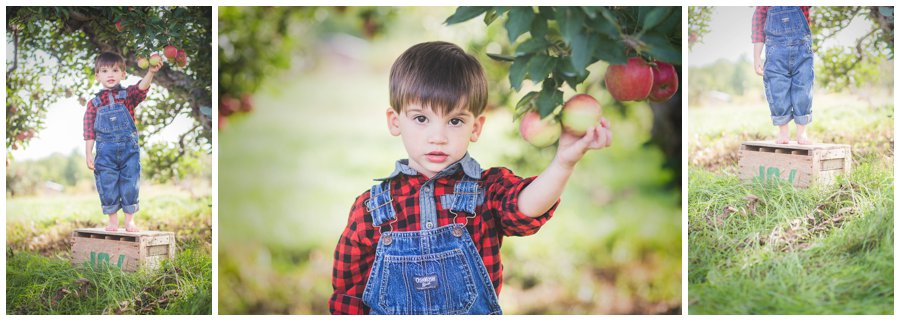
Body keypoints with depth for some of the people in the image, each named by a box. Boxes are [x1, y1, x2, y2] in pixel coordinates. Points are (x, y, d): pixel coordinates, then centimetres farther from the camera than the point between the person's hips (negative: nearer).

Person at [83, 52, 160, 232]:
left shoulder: (128, 96, 4)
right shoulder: (94, 104, 5)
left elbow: (141, 88, -18)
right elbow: (89, 131, 4)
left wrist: (150, 73, -37)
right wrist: (88, 154, -2)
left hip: (129, 149, 0)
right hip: (105, 152, 0)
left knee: (130, 186, 2)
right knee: (107, 187, 2)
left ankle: (129, 220, 14)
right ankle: (113, 220, 17)